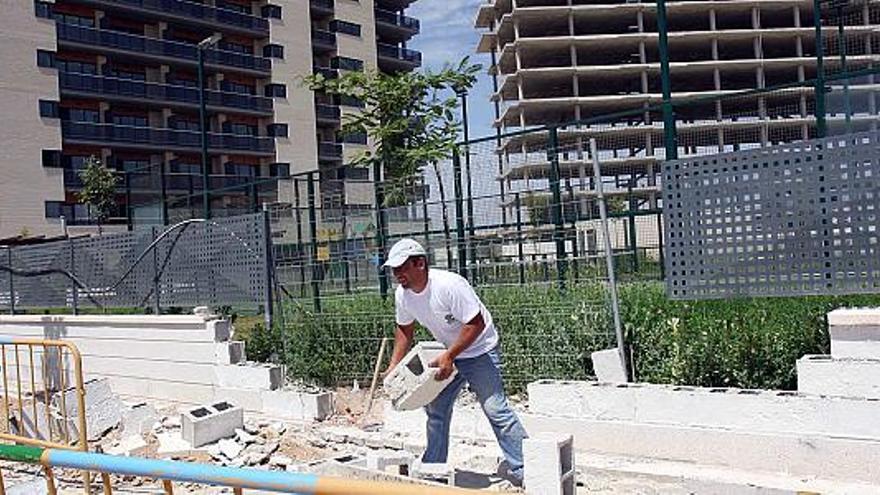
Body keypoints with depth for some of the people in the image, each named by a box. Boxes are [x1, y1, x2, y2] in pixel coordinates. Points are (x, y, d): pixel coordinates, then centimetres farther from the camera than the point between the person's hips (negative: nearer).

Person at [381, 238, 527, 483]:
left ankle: (522, 470, -7)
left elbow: (476, 324, -29)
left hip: (479, 350, -8)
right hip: (448, 354, 8)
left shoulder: (449, 285, -31)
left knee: (496, 410, -14)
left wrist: (449, 356, -30)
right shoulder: (402, 295, -8)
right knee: (435, 410, 12)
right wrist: (393, 367, 2)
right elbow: (404, 329, 10)